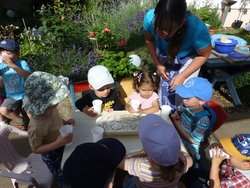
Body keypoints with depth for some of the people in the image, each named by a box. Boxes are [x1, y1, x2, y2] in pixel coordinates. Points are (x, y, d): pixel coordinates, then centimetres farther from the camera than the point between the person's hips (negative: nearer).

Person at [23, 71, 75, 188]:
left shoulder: (50, 108, -22)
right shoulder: (36, 128, -42)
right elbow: (36, 149, -26)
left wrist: (65, 122, -15)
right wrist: (58, 143, -38)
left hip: (61, 146, 7)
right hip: (52, 156, -7)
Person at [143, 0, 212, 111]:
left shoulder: (198, 30, -40)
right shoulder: (150, 18, -32)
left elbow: (204, 55, -18)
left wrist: (182, 76, -20)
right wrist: (157, 64, -10)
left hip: (188, 60, -3)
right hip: (164, 58, 3)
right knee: (163, 89, 14)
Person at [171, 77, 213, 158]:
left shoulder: (203, 120, -29)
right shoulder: (187, 105, -12)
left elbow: (192, 140, -21)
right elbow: (178, 110, 11)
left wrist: (178, 125, -18)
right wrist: (175, 114, -12)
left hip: (188, 147, -6)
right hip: (178, 136, 6)